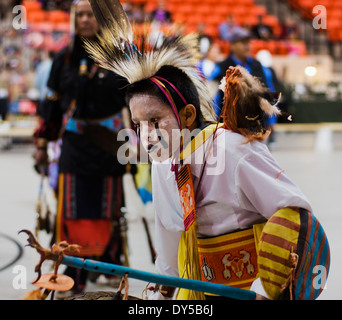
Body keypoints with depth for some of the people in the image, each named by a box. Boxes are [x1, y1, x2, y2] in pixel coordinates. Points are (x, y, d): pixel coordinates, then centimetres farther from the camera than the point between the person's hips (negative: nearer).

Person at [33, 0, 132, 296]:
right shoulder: (65, 59, 6)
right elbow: (53, 103, 12)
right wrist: (43, 143, 12)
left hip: (110, 146, -2)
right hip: (74, 146, 2)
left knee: (108, 213, 7)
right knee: (72, 213, 2)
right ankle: (74, 279, 13)